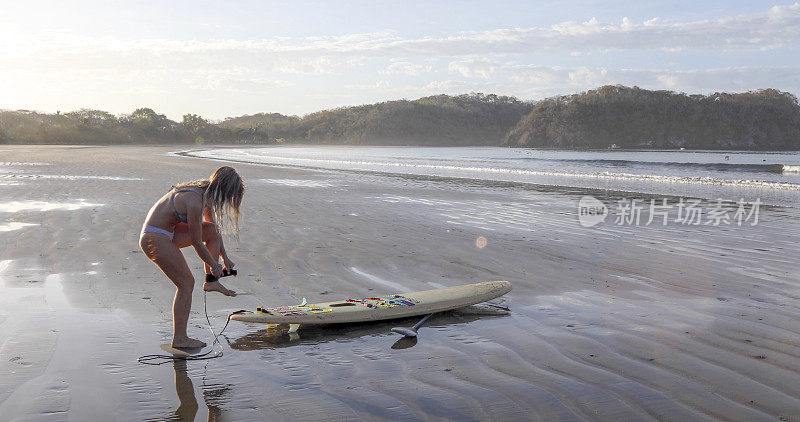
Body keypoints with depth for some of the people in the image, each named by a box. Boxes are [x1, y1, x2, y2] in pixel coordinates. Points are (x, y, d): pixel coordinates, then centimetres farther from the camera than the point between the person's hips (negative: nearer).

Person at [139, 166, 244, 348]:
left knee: (213, 229, 7)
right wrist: (214, 265, -3)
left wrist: (225, 258, 17)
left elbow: (212, 226, 16)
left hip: (166, 231, 10)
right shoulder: (194, 202, -27)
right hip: (155, 239, -9)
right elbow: (197, 243, -18)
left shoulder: (205, 192, 2)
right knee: (186, 283, -6)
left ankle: (211, 281, 12)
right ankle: (179, 338, 2)